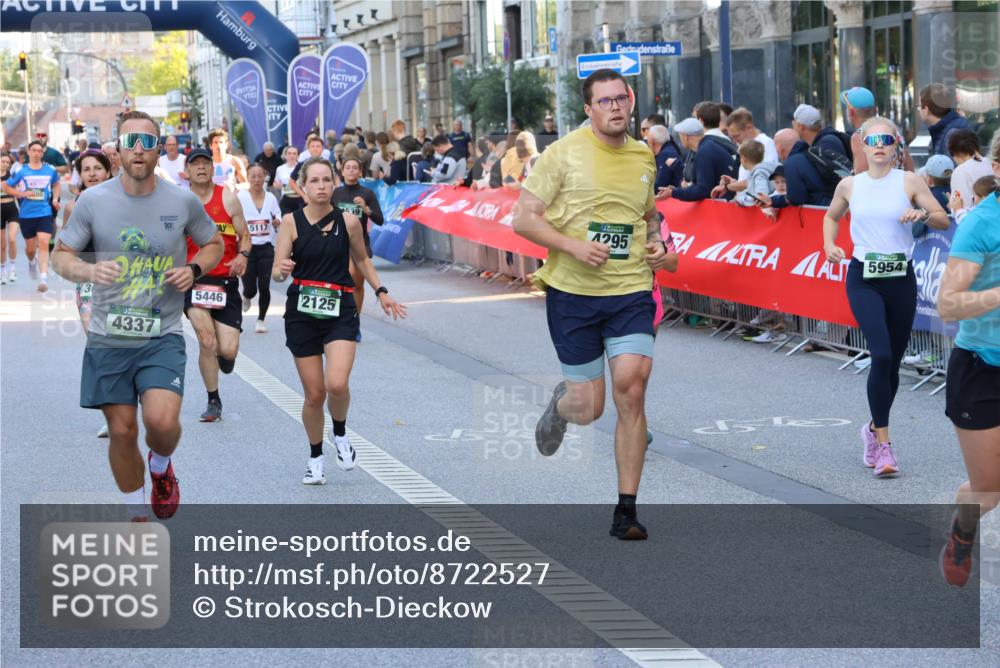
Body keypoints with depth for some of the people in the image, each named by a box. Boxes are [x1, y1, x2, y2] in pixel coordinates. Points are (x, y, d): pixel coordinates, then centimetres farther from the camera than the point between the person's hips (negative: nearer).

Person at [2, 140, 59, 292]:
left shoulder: (50, 170, 3)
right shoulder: (21, 171, -3)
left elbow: (56, 184, 22)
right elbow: (6, 187, 3)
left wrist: (55, 199, 6)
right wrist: (21, 194, -11)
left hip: (45, 213, 0)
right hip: (26, 215, 0)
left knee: (44, 243, -17)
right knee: (30, 247, 12)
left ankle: (43, 278, -20)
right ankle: (32, 262, 48)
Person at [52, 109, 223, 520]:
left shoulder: (183, 202, -2)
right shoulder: (94, 200, -3)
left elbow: (214, 244, 14)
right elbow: (61, 255, 3)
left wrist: (194, 269, -7)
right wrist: (86, 270, -20)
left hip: (162, 338, -1)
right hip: (108, 338, 1)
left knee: (162, 421, -20)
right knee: (122, 431, 5)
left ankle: (161, 466, 16)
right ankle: (137, 515, 26)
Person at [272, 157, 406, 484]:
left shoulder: (348, 221, -1)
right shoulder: (291, 222, -5)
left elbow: (362, 259, 17)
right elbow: (277, 271, -8)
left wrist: (381, 292, 14)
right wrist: (282, 270, -29)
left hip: (340, 311, 0)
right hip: (302, 312, 0)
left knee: (337, 384, -20)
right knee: (314, 393, 3)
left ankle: (340, 434, 12)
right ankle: (315, 458, 25)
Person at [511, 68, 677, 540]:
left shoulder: (643, 158, 9)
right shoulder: (565, 153, -5)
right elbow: (523, 218, -6)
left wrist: (657, 245, 5)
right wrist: (573, 246, -19)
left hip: (631, 292, 2)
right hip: (573, 292, -2)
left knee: (631, 389, -15)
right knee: (587, 409, 2)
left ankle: (626, 511, -5)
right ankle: (560, 403, 43)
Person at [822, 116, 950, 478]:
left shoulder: (910, 182, 0)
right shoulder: (850, 185, 4)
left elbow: (943, 220, 0)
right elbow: (831, 217, 22)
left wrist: (923, 215, -20)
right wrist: (829, 245, 4)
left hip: (901, 278, 1)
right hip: (863, 279, -1)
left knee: (893, 362, 8)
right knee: (882, 355, -18)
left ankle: (875, 428, 33)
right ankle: (882, 444, -12)